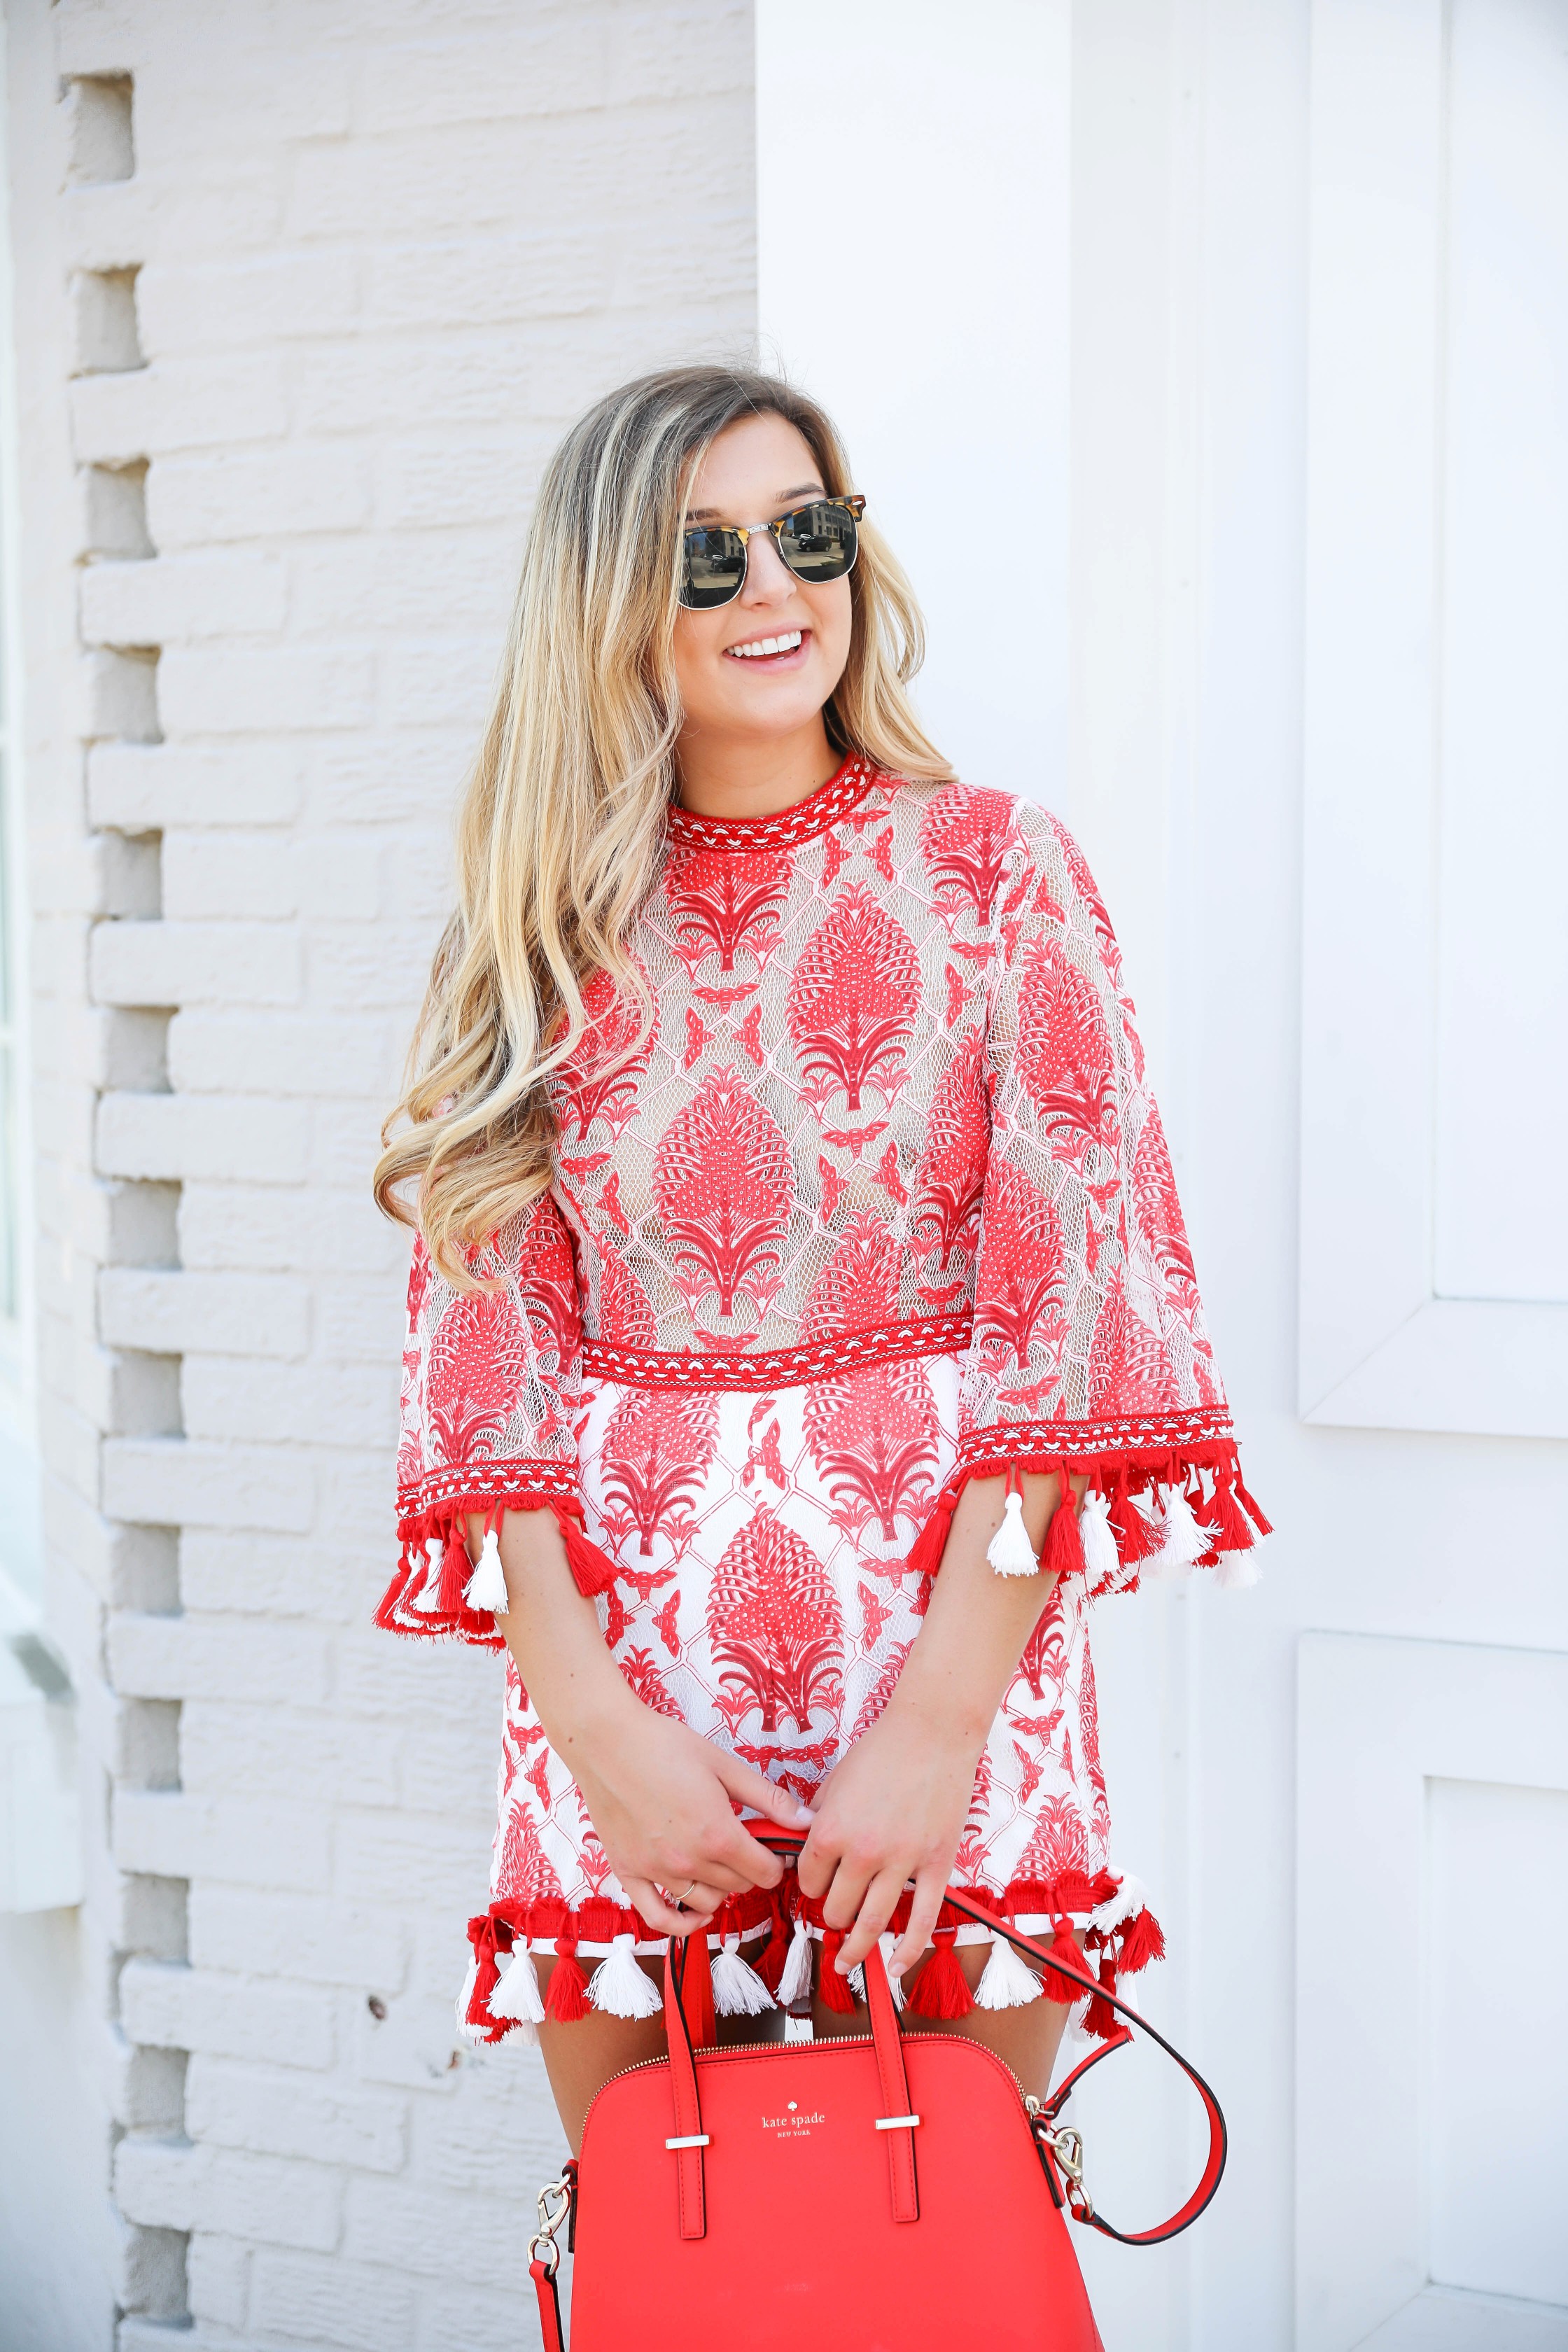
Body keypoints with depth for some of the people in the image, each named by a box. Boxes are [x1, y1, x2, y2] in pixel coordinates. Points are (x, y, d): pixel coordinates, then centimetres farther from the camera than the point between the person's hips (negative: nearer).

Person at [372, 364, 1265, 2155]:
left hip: (950, 1625, -1)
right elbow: (486, 1334, 4)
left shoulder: (994, 869, 1)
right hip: (624, 1672, 2)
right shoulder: (544, 929, 7)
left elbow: (1070, 1288, -6)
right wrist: (594, 1717, -8)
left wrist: (940, 1720, -13)